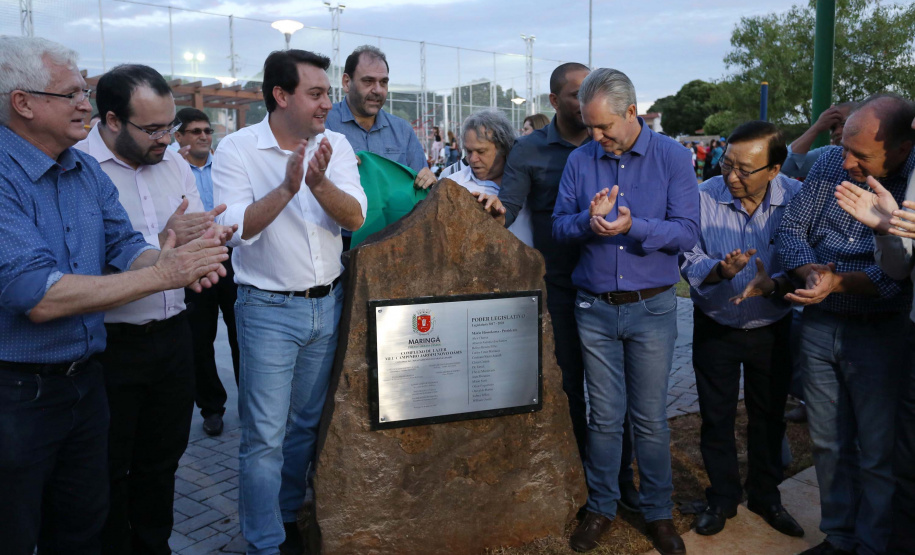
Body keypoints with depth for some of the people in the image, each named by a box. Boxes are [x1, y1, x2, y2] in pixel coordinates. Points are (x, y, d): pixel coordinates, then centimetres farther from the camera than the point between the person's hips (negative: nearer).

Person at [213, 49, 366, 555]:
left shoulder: (335, 145, 2)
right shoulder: (237, 149, -8)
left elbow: (355, 218, -9)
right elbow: (236, 228, -18)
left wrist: (318, 182, -26)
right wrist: (287, 187, -29)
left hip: (327, 304, 5)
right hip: (269, 309, -4)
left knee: (308, 423, 17)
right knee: (265, 435, 0)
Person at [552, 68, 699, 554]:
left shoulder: (672, 157, -3)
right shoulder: (579, 160, 3)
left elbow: (687, 232, -10)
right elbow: (559, 226, 1)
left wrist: (633, 226, -26)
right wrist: (588, 220, -20)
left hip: (651, 309, -1)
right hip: (595, 308, 2)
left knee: (650, 418, 8)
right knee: (604, 417, 10)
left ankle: (658, 513, 27)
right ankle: (601, 507, 28)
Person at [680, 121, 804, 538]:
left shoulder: (798, 199, -16)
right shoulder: (704, 197, -17)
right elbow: (689, 261, -14)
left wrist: (774, 284, -33)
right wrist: (720, 270, -34)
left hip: (771, 328, 1)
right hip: (714, 327, 0)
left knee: (768, 416, 17)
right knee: (716, 417, 12)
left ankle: (766, 496, 40)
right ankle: (723, 498, 33)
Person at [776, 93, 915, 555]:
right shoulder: (832, 162, -2)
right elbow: (791, 227, 0)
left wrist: (839, 282, -32)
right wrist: (809, 270, -18)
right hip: (820, 323, 4)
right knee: (829, 443, 16)